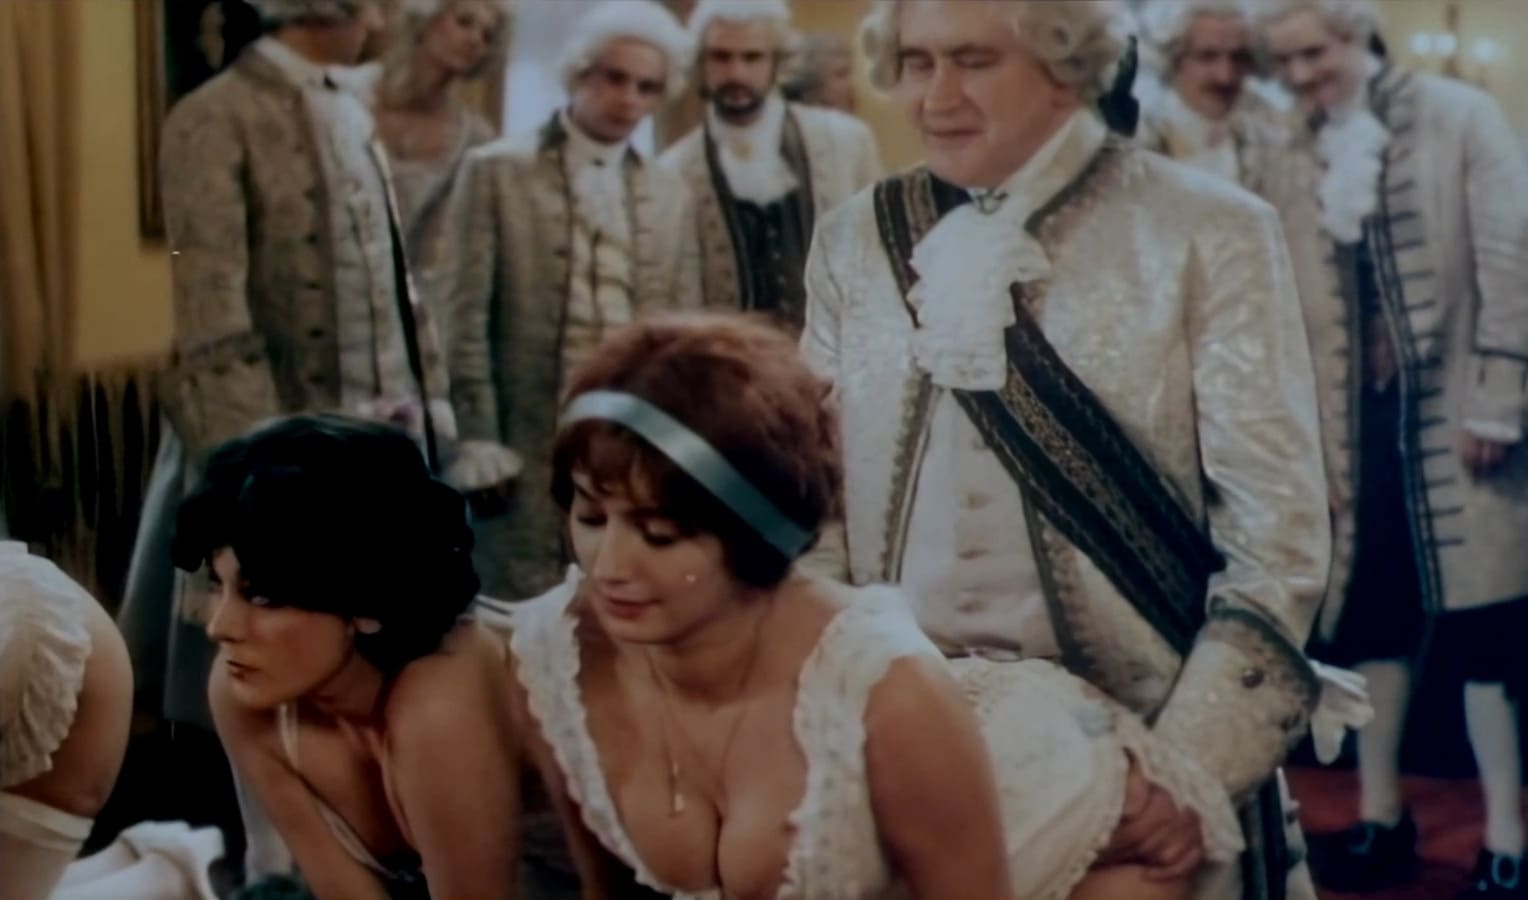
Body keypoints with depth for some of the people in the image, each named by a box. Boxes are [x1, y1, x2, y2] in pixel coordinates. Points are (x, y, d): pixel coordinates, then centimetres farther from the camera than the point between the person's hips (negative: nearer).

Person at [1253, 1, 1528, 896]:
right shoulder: (1299, 168, 8)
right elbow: (1298, 314, 10)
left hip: (1453, 410, -4)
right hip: (1361, 416, 4)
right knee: (1371, 616, 11)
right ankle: (1381, 815, 24)